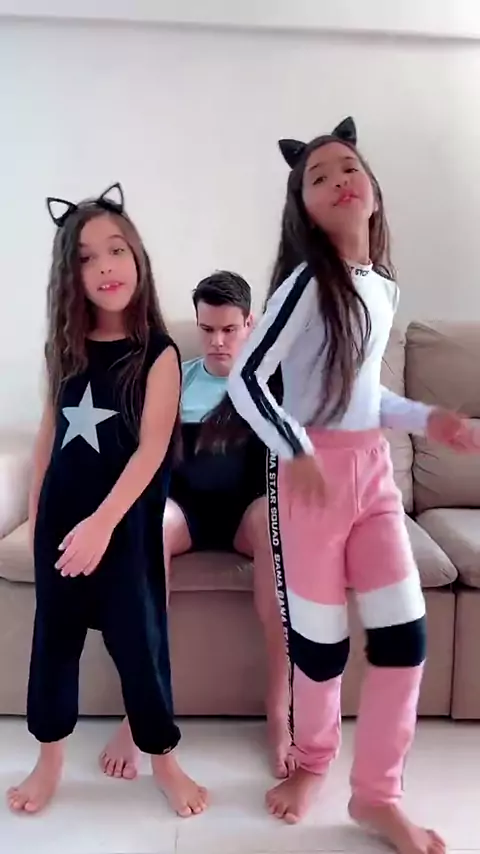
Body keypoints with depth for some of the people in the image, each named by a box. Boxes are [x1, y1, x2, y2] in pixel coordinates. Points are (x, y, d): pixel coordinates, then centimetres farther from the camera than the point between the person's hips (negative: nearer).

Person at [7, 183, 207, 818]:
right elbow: (50, 430, 10)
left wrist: (103, 522, -23)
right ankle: (50, 757, 34)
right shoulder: (65, 347, 3)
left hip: (127, 521, -4)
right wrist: (36, 507, 14)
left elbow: (152, 450, -17)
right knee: (54, 635, 14)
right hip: (61, 516, 4)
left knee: (139, 640, 6)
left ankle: (163, 758, 28)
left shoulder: (158, 353, -11)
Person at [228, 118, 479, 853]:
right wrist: (297, 452, -20)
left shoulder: (384, 286, 12)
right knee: (321, 640, 5)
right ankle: (312, 762, 34)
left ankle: (376, 793, 24)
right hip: (312, 470, -6)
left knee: (405, 633, 4)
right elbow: (246, 378, -14)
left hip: (373, 468, 7)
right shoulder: (308, 280, -10)